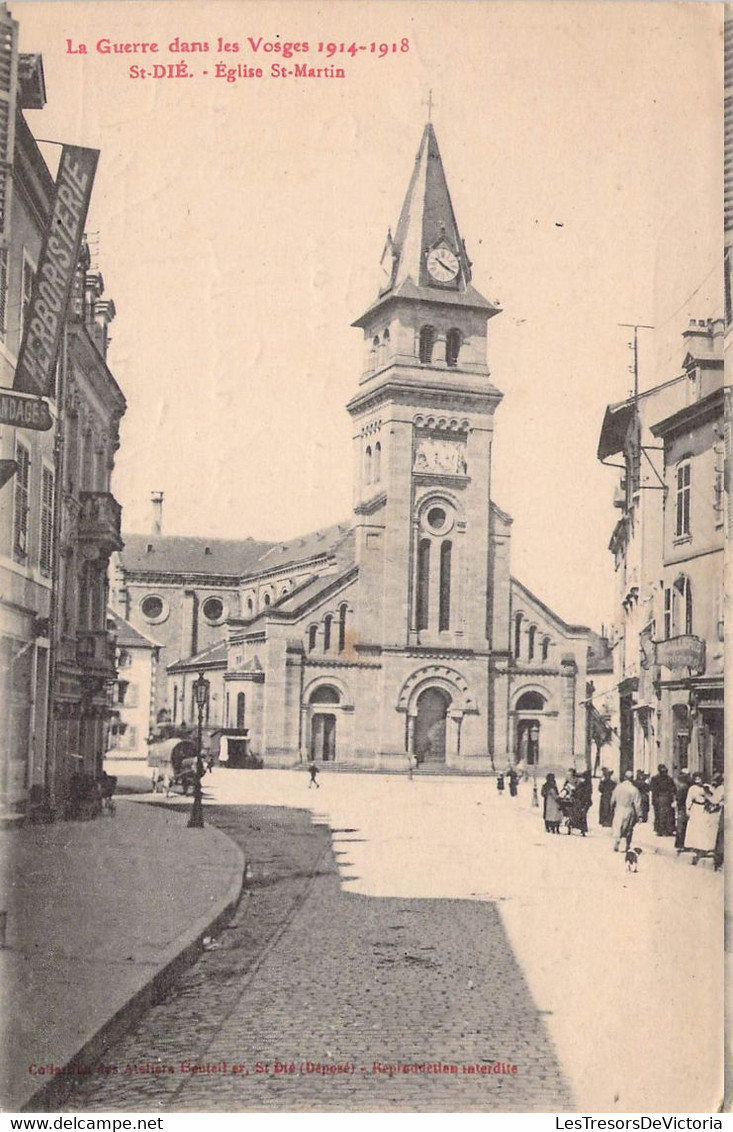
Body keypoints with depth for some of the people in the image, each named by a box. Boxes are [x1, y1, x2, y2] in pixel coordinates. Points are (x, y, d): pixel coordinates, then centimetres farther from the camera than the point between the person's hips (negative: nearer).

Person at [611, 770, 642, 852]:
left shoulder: (618, 787, -2)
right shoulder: (634, 790, -12)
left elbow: (613, 799, 8)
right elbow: (637, 804, -11)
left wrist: (612, 808, 24)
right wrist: (639, 815, -5)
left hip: (618, 810, 1)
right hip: (629, 811, -1)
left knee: (617, 828, 2)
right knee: (628, 830, 15)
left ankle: (616, 843, -18)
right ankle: (627, 846, 24)